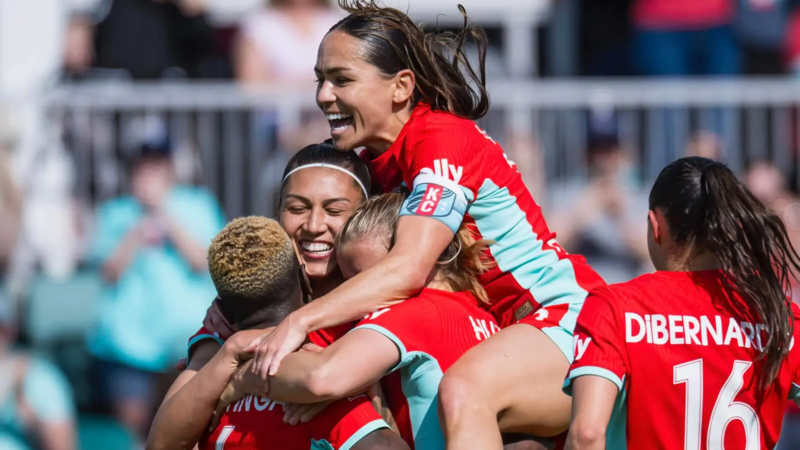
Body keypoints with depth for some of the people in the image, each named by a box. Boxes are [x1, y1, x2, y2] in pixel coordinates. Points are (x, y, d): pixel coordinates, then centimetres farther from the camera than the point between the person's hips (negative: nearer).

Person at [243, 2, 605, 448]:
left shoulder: (442, 138, -16)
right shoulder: (380, 159, 10)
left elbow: (407, 269, -26)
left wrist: (300, 322, -30)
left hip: (566, 315, -10)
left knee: (463, 391, -34)